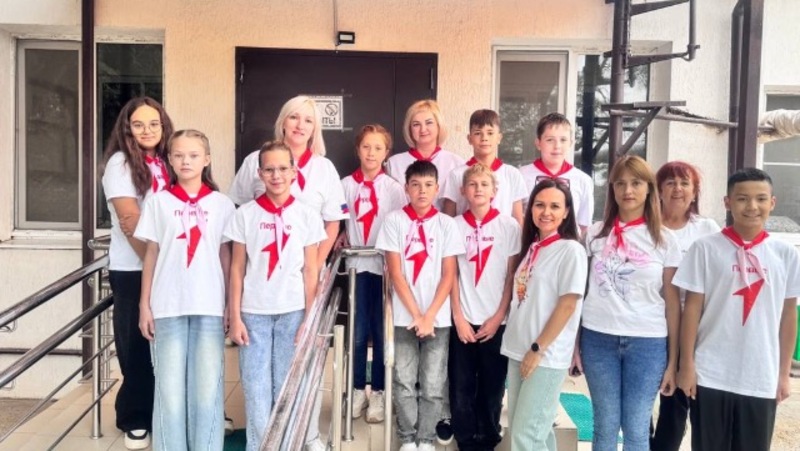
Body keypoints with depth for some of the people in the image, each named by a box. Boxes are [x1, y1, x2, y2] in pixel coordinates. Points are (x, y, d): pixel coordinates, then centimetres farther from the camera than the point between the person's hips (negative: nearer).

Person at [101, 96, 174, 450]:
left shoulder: (166, 163, 10)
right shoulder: (120, 163, -7)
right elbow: (130, 222, -13)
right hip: (133, 270, -4)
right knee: (139, 347, 5)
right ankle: (136, 420, 22)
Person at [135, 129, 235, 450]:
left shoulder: (221, 204, 5)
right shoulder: (159, 202, 5)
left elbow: (226, 256, 6)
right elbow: (151, 255, 6)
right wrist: (144, 305, 2)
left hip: (209, 306, 0)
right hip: (168, 306, 0)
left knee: (207, 386, 3)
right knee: (169, 386, 5)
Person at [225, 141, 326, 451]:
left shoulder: (307, 216, 0)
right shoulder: (245, 214, 0)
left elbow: (310, 271, 2)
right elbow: (237, 269, 2)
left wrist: (309, 318, -1)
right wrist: (234, 317, -2)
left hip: (292, 312, 0)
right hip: (254, 312, 0)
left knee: (286, 386, 9)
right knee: (256, 387, 4)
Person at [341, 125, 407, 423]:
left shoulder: (393, 187, -2)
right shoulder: (346, 185, 3)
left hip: (385, 266, -1)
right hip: (357, 264, 1)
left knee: (382, 330, 6)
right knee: (358, 331, 7)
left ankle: (379, 392, 19)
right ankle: (358, 389, 22)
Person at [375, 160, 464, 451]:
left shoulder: (446, 224, 1)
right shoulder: (394, 221, -1)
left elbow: (449, 275, -1)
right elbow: (395, 273, -4)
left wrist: (430, 316, -9)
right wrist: (416, 314, -9)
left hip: (438, 317, 1)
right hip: (405, 316, 0)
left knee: (433, 384, 6)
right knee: (404, 382, 7)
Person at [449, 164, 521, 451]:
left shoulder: (509, 226, 0)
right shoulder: (455, 225, 3)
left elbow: (512, 275, 0)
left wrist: (498, 316, -5)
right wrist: (458, 317, -4)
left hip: (496, 320, -1)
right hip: (463, 320, 1)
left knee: (492, 386, 8)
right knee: (461, 386, 4)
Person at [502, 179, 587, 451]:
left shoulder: (571, 250, -10)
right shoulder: (532, 248, 12)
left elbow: (567, 305, -15)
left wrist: (538, 349, -15)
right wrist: (524, 349, 11)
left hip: (547, 356, -7)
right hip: (518, 352, 7)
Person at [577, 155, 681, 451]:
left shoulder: (664, 240, 1)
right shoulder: (595, 234, 4)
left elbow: (672, 303, 2)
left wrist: (672, 361, 0)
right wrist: (574, 343, 2)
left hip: (648, 342, -1)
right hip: (598, 338, 1)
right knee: (605, 427, 10)